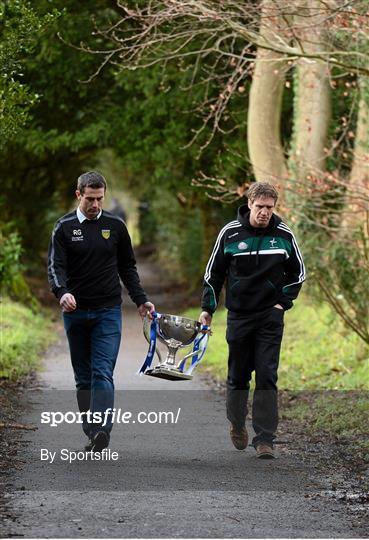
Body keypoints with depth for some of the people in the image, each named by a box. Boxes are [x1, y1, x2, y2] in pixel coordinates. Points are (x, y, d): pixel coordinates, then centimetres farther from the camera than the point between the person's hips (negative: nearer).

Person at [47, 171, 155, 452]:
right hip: (75, 313, 1)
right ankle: (92, 434, 14)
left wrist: (141, 300, 6)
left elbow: (128, 268, 15)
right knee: (84, 377, 7)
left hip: (108, 312, -1)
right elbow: (56, 266, -8)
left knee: (103, 373, -14)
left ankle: (102, 430, -26)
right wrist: (62, 292, -28)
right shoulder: (65, 227, 2)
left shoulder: (115, 226, 6)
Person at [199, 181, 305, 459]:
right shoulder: (230, 233, -3)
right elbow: (214, 273, 7)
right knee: (238, 375, 9)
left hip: (270, 316, -1)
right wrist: (207, 308, 4)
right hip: (239, 315, 1)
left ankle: (265, 438, -8)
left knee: (267, 376, -9)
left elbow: (297, 272, 11)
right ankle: (237, 423, 32)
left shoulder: (284, 235, -2)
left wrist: (284, 302, 1)